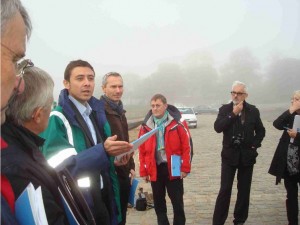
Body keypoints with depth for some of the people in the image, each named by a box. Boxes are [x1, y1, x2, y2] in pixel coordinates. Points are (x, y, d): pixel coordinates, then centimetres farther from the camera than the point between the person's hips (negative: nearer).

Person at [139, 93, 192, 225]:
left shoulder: (177, 123, -7)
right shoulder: (146, 126, 2)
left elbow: (186, 146, -6)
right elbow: (142, 151, 5)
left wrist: (185, 168, -9)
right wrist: (143, 171, 3)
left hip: (173, 168, -3)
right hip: (155, 169, 3)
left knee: (177, 202, 8)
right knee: (158, 203, 15)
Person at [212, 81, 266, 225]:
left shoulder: (253, 111, 2)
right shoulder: (225, 109, -2)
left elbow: (261, 131, 10)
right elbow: (218, 128, -17)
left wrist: (255, 144, -5)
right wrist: (233, 114, -21)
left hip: (247, 155, 2)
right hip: (230, 154, -2)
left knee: (244, 190, 10)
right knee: (225, 190, -3)